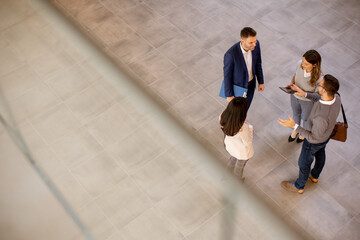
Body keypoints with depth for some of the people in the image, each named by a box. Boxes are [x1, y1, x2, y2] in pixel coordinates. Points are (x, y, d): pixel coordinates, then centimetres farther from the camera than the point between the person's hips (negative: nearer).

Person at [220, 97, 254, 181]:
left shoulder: (223, 117, -30)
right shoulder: (243, 128, -45)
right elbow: (247, 143, -25)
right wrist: (250, 129, -12)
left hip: (230, 145, 4)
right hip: (242, 152, -4)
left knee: (234, 158, 39)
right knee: (239, 166, 29)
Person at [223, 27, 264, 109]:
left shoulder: (255, 44, -24)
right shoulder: (230, 54, -41)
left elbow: (257, 63, -5)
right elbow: (227, 75, -24)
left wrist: (261, 81, 6)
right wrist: (229, 95, -13)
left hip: (250, 83, 5)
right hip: (237, 86, -5)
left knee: (245, 108, 28)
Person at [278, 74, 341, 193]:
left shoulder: (321, 117, -51)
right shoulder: (336, 98, -27)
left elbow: (314, 138, -33)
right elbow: (321, 99, -1)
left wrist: (294, 126, -39)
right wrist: (305, 94, -8)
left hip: (315, 141, -7)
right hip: (326, 133, 7)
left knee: (304, 162, 21)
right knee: (320, 154, 34)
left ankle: (299, 186, 50)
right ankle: (314, 175, 64)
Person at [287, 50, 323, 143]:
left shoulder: (319, 77, -36)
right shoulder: (300, 66, -25)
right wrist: (291, 84, -21)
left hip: (308, 101, -4)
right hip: (294, 97, 4)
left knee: (305, 118, 27)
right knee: (296, 114, 32)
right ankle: (296, 130, 63)